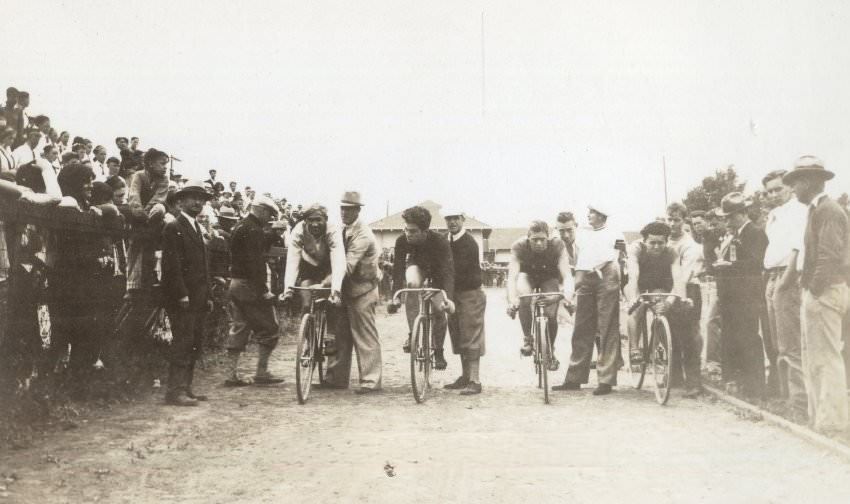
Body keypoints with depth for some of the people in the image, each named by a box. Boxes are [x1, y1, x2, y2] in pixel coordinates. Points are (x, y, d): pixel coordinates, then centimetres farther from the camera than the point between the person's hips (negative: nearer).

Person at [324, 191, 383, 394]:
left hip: (362, 292, -8)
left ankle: (371, 380, 4)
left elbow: (348, 265, -26)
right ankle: (337, 378, 18)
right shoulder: (344, 230, 11)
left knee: (365, 337, -3)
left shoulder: (363, 235, -18)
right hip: (346, 289, 8)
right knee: (341, 335, 11)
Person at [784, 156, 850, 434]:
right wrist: (809, 290, 12)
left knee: (826, 358, -6)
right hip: (815, 293, 10)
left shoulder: (827, 210, -12)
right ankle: (818, 416, 22)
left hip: (824, 293, -10)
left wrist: (815, 289, -18)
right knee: (813, 359, 14)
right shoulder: (816, 210, 18)